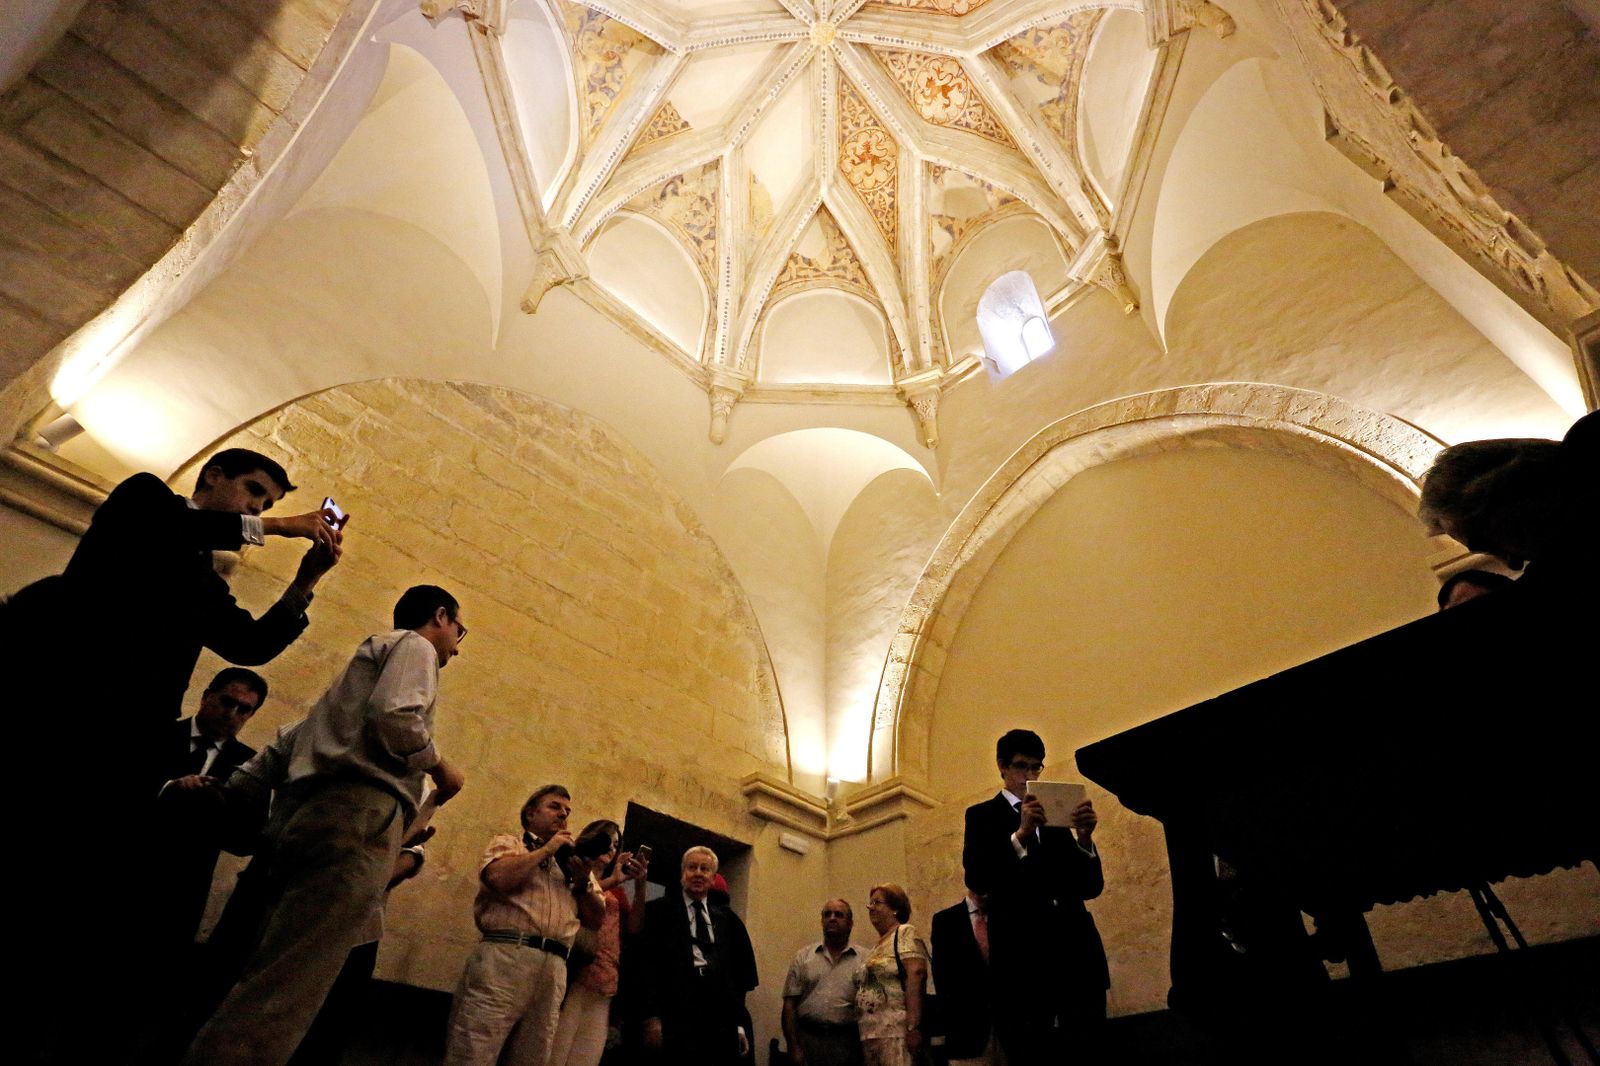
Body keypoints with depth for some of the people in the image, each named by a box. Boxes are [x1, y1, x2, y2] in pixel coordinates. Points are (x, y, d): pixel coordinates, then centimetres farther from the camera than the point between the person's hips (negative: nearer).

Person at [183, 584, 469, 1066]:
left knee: (273, 984, 5)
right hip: (360, 812, -10)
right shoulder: (413, 645, 6)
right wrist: (439, 766, 1)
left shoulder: (371, 653, 34)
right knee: (283, 995, -17)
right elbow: (394, 715, -15)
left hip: (321, 811, 10)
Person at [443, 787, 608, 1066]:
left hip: (554, 968, 5)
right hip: (505, 956, -5)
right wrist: (547, 849, -1)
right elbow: (498, 878, -13)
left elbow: (596, 919, 19)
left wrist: (583, 881, 1)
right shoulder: (507, 842, 12)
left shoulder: (573, 859, 25)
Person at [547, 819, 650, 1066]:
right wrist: (611, 881, -12)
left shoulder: (617, 890, 21)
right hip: (573, 973, -5)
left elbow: (634, 928, 9)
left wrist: (640, 886, -3)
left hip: (604, 981, 5)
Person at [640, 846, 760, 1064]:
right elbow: (647, 963, -3)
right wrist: (651, 1017, -12)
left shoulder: (728, 919, 18)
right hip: (675, 1019, -3)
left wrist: (740, 1023, 7)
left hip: (722, 1020, 4)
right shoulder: (659, 910, 7)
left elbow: (742, 971, 14)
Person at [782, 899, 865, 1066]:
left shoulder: (863, 960, 4)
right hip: (807, 1038, 1)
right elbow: (790, 1004, 5)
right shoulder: (803, 957, 8)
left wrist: (866, 1049, -5)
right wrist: (794, 1047, -3)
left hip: (846, 1041, -1)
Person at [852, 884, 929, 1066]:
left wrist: (913, 1027, -22)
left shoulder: (905, 933, -3)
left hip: (896, 1033, -8)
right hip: (870, 1035, 8)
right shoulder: (876, 947, 21)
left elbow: (916, 977, -14)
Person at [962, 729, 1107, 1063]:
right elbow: (977, 881, -10)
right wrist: (1020, 834, -21)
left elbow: (1090, 887, 12)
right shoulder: (982, 815, 7)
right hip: (1022, 955, -3)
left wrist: (1084, 838, -7)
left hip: (1076, 948, 4)